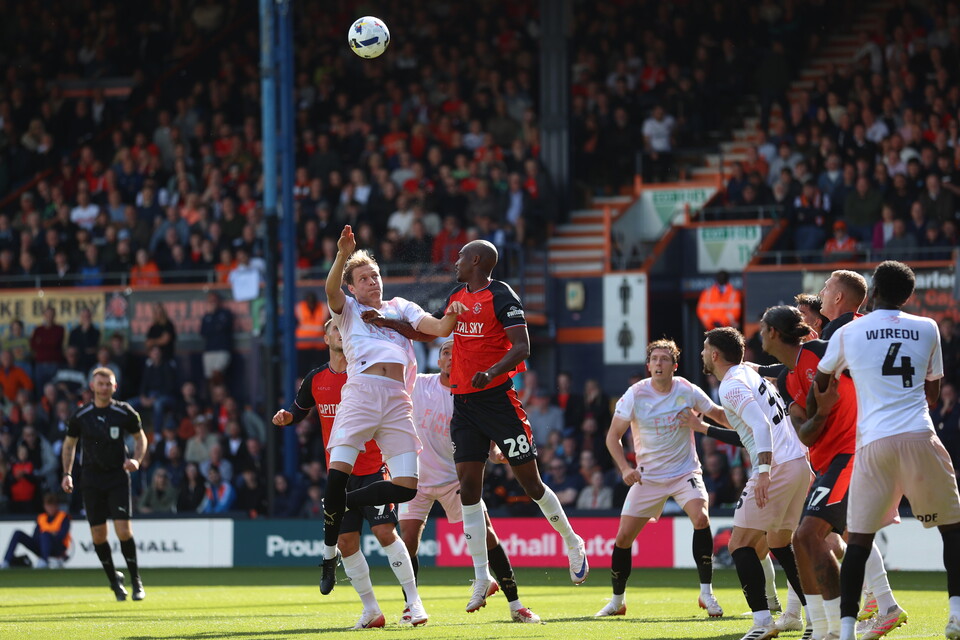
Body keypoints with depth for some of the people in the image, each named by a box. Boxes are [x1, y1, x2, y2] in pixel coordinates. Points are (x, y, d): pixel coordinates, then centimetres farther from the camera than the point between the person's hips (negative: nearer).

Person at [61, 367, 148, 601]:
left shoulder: (124, 413, -3)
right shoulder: (81, 415, 0)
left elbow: (140, 437, 11)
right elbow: (69, 444, 14)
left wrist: (136, 460, -7)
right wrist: (67, 474, 5)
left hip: (118, 475, -2)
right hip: (91, 478, 2)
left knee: (123, 530, -12)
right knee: (98, 535, 0)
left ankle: (136, 581, 1)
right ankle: (114, 580, 19)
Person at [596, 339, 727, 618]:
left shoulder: (687, 391, -8)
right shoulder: (635, 395, -10)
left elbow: (718, 414, 7)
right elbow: (613, 436, -5)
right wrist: (625, 468, -19)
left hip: (685, 471, -1)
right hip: (648, 476, 1)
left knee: (701, 518, -26)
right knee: (623, 536, -3)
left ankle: (706, 593, -15)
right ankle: (617, 601, 18)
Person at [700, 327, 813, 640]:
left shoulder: (732, 385, -8)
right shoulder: (751, 373, 20)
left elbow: (761, 425, -21)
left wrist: (764, 471, -29)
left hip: (777, 466, -9)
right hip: (799, 462, 9)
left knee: (740, 544, -6)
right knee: (780, 544, 18)